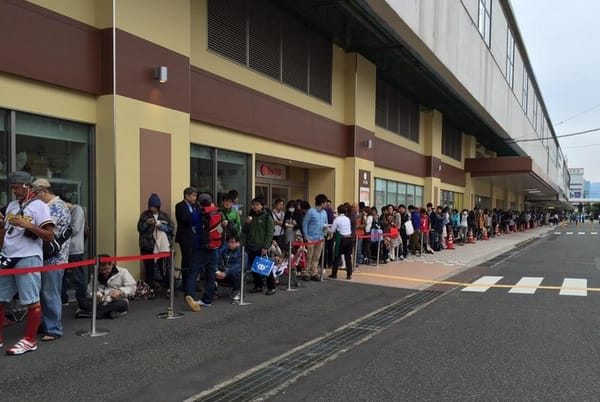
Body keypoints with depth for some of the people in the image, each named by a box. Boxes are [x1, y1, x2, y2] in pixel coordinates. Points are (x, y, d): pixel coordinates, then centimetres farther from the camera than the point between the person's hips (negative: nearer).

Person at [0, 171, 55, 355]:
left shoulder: (39, 206, -5)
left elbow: (50, 236, -13)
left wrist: (27, 225, -21)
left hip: (28, 259, -8)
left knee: (32, 301, -2)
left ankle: (29, 341, 8)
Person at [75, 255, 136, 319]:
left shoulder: (122, 272, 1)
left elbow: (132, 287, -3)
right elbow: (90, 290, 12)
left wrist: (120, 291, -21)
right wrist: (94, 295, -11)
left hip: (117, 301, -3)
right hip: (99, 302, 3)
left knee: (122, 304, -38)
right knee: (83, 302, -23)